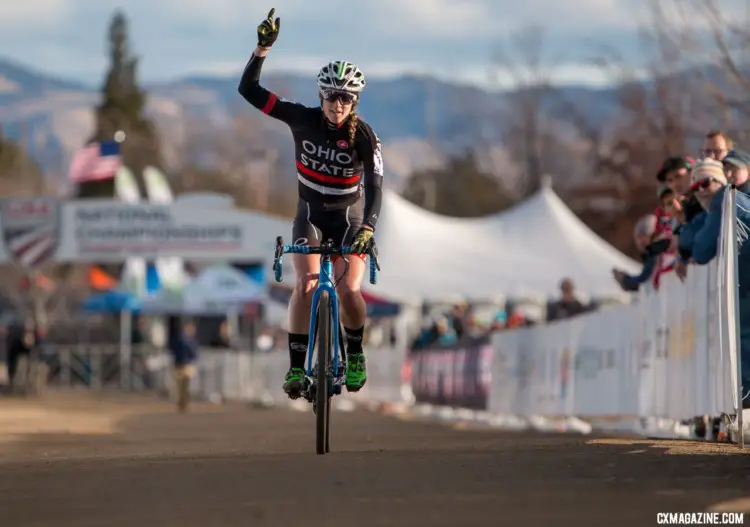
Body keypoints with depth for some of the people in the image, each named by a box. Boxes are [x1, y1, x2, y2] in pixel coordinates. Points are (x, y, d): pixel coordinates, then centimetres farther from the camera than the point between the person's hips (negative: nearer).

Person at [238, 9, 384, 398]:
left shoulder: (362, 135, -19)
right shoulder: (302, 119, -15)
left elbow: (374, 184, -29)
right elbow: (248, 90, -16)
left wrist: (367, 228, -44)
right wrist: (262, 48, -29)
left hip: (349, 215, -1)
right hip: (310, 213, 1)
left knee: (349, 290, -16)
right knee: (306, 285, -21)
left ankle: (355, 354, 12)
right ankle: (296, 366, -13)